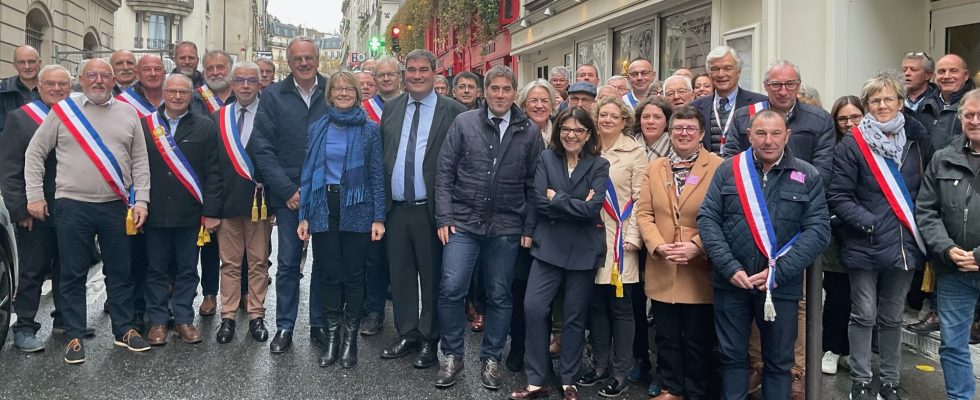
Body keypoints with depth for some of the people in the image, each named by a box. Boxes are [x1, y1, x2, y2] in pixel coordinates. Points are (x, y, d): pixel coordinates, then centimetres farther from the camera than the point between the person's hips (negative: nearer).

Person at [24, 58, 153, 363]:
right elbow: (35, 153, 5)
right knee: (73, 274, 5)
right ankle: (74, 336, 16)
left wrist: (141, 200, -1)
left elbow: (140, 162, 7)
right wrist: (35, 196, 0)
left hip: (117, 206, 2)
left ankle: (124, 330, 22)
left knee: (120, 271, 9)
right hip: (73, 205, -1)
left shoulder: (128, 114, 7)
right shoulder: (62, 111, 3)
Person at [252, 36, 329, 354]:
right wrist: (288, 190, -8)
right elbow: (263, 149, -2)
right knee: (287, 264, 6)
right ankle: (284, 328, 17)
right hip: (289, 194, 0)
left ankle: (319, 325, 21)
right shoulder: (273, 96, 2)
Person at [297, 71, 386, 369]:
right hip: (324, 208, 2)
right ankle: (332, 336, 16)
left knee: (354, 274, 3)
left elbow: (377, 175, 1)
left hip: (356, 209, -1)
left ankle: (350, 337, 15)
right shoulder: (317, 128, 7)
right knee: (329, 273, 4)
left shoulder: (369, 129, 3)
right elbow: (308, 173, 7)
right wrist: (304, 216, 2)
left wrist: (378, 217, -5)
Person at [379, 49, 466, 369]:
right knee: (400, 274, 12)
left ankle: (430, 341, 19)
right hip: (396, 208, 5)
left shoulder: (453, 111, -5)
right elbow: (381, 154, 12)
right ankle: (407, 335, 26)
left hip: (430, 209, -4)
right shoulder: (391, 109, 11)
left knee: (431, 276, 6)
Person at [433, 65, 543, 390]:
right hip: (463, 222, 0)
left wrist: (529, 228, 1)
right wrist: (444, 218, -5)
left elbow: (534, 185, 4)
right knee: (451, 289, -6)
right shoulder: (464, 123, 1)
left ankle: (491, 358, 25)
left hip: (506, 228, 1)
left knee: (500, 296, 8)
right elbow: (444, 172, 1)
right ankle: (452, 356, 13)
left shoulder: (529, 132, 1)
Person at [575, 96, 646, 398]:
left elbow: (639, 198, -5)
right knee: (596, 303, 10)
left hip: (620, 237, -4)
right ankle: (600, 365, 23)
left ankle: (620, 373, 10)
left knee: (620, 305, 1)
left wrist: (633, 237, -11)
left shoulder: (635, 152, -2)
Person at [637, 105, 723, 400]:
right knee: (667, 336, 14)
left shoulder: (718, 167, -5)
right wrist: (658, 245, -11)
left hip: (700, 270, -4)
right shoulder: (655, 167, 10)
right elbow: (643, 212, 5)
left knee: (698, 339, 7)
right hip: (662, 270, 4)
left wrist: (697, 246, -20)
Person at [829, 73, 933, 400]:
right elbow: (837, 196, -10)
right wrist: (870, 224, -17)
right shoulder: (852, 144, -8)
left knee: (892, 317, 14)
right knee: (864, 315, 5)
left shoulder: (916, 139, 4)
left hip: (905, 244, 4)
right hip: (865, 246, -3)